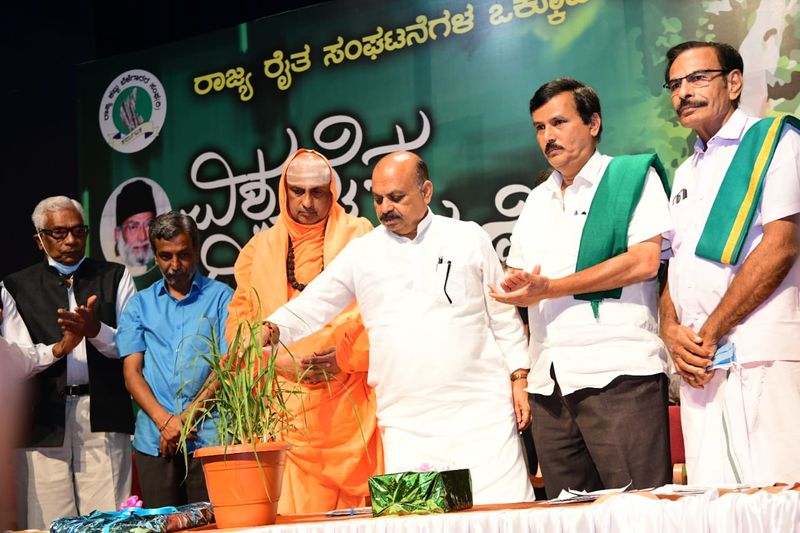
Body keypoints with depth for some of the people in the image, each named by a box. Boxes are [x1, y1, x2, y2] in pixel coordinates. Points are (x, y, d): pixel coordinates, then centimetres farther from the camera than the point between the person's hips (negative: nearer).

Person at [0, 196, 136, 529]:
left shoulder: (115, 277, 13)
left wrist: (95, 330, -13)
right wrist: (57, 349, -16)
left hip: (104, 417, 0)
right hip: (44, 421, 0)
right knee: (49, 525, -1)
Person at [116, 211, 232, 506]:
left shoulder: (221, 297, 7)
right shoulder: (140, 304, 14)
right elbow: (131, 372, 6)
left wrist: (185, 418, -9)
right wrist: (165, 421, -9)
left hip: (209, 436, -2)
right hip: (153, 440, 2)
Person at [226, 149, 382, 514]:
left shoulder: (359, 237, 6)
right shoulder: (260, 248, 13)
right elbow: (238, 323, 10)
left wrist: (348, 355, -11)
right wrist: (280, 359, -5)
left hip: (349, 402, -1)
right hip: (286, 409, 2)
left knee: (355, 513, -2)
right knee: (294, 512, -3)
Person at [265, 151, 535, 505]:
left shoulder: (468, 238, 7)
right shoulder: (361, 253, 8)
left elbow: (503, 315, 10)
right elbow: (311, 306, 3)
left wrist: (518, 380, 5)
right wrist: (270, 330, -16)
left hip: (483, 409, 0)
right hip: (405, 423, 1)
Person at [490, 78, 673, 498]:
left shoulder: (634, 176, 3)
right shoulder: (537, 201, 23)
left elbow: (644, 261, -10)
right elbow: (518, 279, 24)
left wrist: (550, 288, -11)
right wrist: (516, 288, -2)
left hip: (619, 373, -6)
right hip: (550, 383, 6)